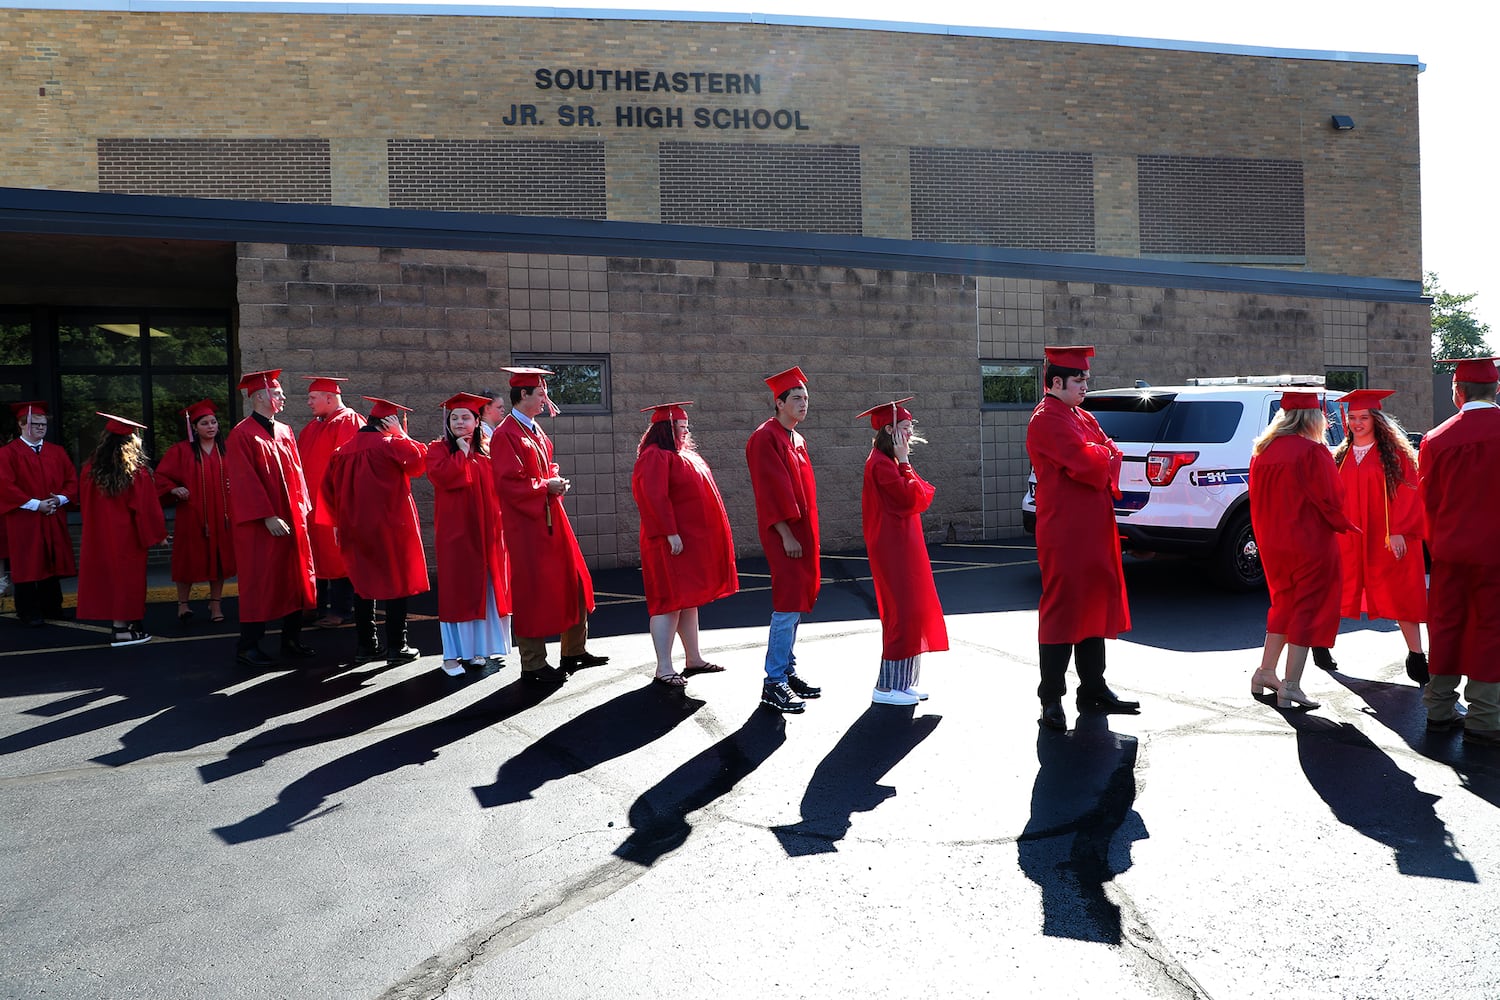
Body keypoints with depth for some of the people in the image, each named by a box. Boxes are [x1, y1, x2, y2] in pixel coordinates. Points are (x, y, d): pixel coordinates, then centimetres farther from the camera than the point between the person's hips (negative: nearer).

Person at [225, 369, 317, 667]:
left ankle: (291, 640, 20)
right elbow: (244, 481, -15)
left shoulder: (285, 432, 13)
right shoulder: (242, 435, -9)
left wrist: (302, 509, 7)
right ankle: (247, 646, 9)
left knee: (294, 579, 9)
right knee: (260, 583, -2)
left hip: (292, 520, 7)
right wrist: (268, 517, -19)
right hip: (260, 525, -7)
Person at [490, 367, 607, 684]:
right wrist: (545, 486, -14)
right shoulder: (505, 435, -13)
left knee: (573, 583, 13)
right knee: (533, 591, -2)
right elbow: (509, 482, -20)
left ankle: (574, 651, 25)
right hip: (526, 523, -9)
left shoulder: (536, 431, 14)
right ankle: (534, 664, 9)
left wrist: (556, 480, 3)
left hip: (550, 517, 9)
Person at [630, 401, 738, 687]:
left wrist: (705, 536, 21)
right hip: (672, 543, -10)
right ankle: (664, 669, -4)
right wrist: (671, 533, -25)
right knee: (670, 602, -8)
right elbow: (654, 497, -22)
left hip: (693, 539, 10)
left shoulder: (682, 455, 18)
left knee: (689, 600, 14)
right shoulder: (655, 457, -12)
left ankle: (693, 659, 22)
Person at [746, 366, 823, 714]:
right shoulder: (765, 438, -11)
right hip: (784, 533, -9)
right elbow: (770, 490, -18)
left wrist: (809, 534, 17)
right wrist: (786, 534, -21)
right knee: (788, 604, -10)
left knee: (797, 604, 11)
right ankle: (774, 684, -5)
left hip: (802, 531, 9)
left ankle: (788, 672, 20)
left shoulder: (797, 440, 16)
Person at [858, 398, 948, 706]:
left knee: (911, 613, 12)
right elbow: (910, 498, -21)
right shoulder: (881, 463, -15)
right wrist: (904, 461, -13)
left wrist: (903, 462, -4)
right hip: (893, 548, -10)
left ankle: (901, 682, 19)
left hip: (903, 545, 10)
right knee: (902, 613, -7)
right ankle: (886, 687, 0)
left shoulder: (890, 461, 16)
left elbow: (921, 496, 8)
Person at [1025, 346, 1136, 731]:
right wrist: (1104, 455, -2)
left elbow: (1113, 455, 9)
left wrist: (1098, 459, -11)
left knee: (1094, 606, 13)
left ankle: (1093, 689, 23)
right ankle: (1052, 699, 3)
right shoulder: (1047, 420, -12)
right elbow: (1085, 461, -21)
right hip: (1064, 530, -9)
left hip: (1093, 526, 9)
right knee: (1062, 609, -5)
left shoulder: (1084, 418, 18)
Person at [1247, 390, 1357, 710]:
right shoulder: (1312, 452, -16)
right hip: (1309, 542, -7)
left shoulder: (1263, 450, 4)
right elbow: (1330, 499, -14)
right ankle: (1290, 686, 3)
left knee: (1284, 604, 21)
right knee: (1307, 608, 3)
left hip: (1273, 542, 7)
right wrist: (1344, 525, 4)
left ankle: (1265, 673, 25)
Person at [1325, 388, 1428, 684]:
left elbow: (1407, 493, -7)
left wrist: (1398, 532, -15)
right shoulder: (1341, 456, 8)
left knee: (1400, 596, 2)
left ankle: (1416, 657, 10)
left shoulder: (1395, 453, -2)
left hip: (1389, 540, -3)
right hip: (1348, 539, 3)